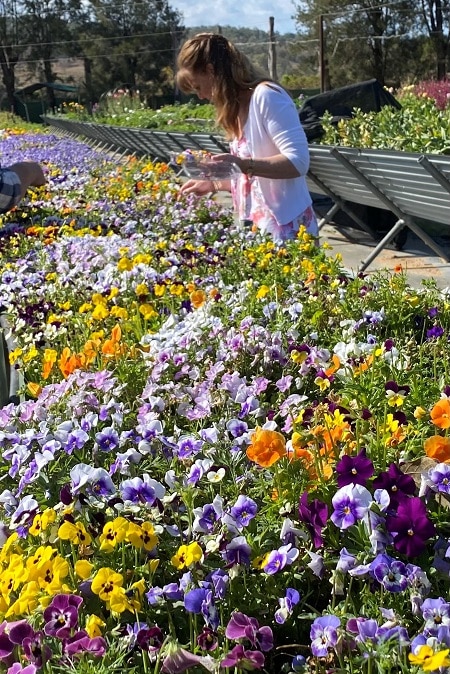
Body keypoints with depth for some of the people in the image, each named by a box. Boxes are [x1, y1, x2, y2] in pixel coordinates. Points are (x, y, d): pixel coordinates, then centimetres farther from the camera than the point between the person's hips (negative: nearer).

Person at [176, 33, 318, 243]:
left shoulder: (266, 96, -11)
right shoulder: (239, 107, 16)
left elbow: (298, 161, -20)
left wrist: (243, 165, -29)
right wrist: (213, 183, 19)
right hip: (256, 229, 8)